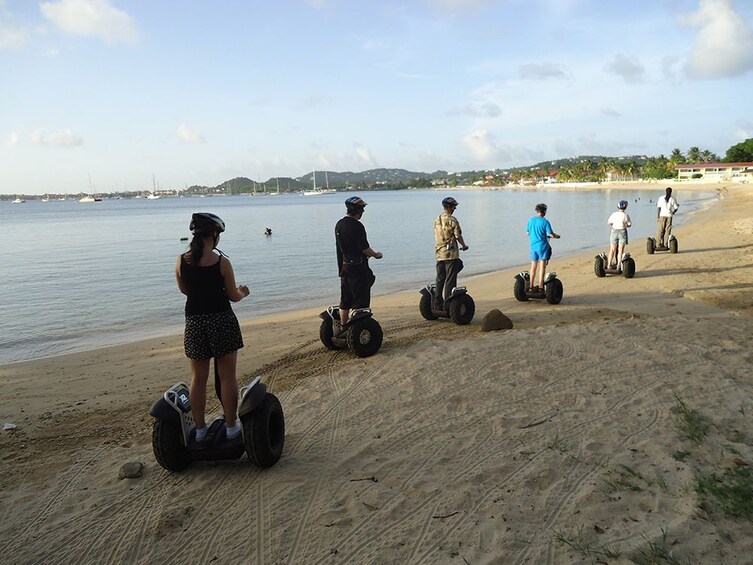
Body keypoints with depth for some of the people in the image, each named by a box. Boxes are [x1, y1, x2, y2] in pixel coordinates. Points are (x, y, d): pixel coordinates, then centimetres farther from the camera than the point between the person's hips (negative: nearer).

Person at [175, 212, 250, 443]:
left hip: (194, 322, 3)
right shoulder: (222, 262, -11)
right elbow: (233, 296, -4)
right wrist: (243, 292, 18)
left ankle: (200, 428, 21)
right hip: (221, 321, -3)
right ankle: (231, 426, 14)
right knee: (227, 376, 7)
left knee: (198, 378, 13)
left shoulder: (181, 262, -2)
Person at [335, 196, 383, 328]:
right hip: (358, 268, -8)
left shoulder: (339, 224, 8)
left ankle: (343, 328, 23)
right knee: (360, 302, 0)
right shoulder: (357, 226, -18)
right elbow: (365, 248, -17)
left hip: (344, 267, 8)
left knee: (345, 302, 15)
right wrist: (376, 254, 2)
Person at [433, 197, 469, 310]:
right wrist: (464, 246, 11)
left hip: (439, 254, 7)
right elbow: (458, 236, -9)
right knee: (450, 280, -2)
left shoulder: (437, 220, 11)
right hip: (451, 254, -7)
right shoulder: (452, 220, -11)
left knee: (440, 280, 11)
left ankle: (437, 305, 12)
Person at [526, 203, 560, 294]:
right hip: (543, 246, -4)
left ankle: (531, 287, 12)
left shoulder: (530, 220, 5)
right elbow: (551, 234, -12)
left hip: (533, 246, 5)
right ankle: (540, 287, -1)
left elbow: (528, 233, 14)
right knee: (542, 267, 0)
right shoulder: (545, 222, -10)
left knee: (533, 267, 10)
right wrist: (557, 236, 9)